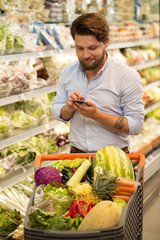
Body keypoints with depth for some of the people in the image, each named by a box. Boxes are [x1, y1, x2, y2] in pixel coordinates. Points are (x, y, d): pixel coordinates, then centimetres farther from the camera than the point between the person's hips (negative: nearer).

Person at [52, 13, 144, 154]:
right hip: (76, 157, 3)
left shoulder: (128, 77, -7)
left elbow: (136, 125, -9)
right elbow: (57, 112, 15)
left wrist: (96, 115, -18)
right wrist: (68, 108, -8)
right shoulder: (67, 72, 8)